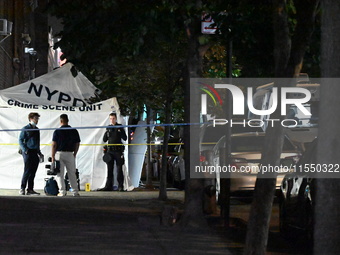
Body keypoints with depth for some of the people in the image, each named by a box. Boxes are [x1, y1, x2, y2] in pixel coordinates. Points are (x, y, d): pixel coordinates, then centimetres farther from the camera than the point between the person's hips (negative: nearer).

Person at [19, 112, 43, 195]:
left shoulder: (37, 129, 16)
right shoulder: (25, 129, -4)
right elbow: (20, 141, -6)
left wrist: (39, 152, 16)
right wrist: (25, 150, -15)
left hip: (35, 153, 7)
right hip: (28, 153, -7)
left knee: (33, 172, 5)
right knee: (27, 171, -10)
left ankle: (30, 189, 9)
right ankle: (22, 189, -5)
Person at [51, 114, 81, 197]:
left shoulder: (57, 131, -5)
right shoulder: (74, 131, 3)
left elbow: (54, 145, -7)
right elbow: (77, 144, 7)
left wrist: (53, 157, -2)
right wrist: (74, 154, 18)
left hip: (59, 154, -2)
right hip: (70, 154, 2)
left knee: (60, 174, 3)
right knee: (72, 174, 10)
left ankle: (62, 191, -4)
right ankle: (75, 191, 8)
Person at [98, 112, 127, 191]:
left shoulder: (120, 127, 3)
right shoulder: (108, 128, 11)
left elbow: (125, 138, -2)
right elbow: (104, 140, 9)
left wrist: (119, 131, -15)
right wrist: (107, 132, -6)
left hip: (118, 150, -3)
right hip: (110, 151, 3)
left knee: (119, 169, -2)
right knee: (109, 169, 3)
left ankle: (120, 186, 0)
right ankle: (108, 186, 4)